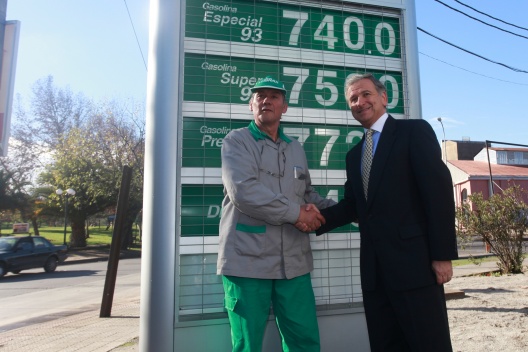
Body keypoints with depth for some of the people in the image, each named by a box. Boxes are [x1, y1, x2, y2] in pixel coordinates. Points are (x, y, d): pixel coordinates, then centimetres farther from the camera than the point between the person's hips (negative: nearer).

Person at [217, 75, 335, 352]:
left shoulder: (296, 149, 17)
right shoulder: (236, 141, -2)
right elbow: (242, 191, -17)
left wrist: (335, 209, 0)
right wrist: (295, 213, -14)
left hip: (293, 263, 5)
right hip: (247, 261, -4)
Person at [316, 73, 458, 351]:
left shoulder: (414, 131, -1)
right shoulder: (354, 155, 18)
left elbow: (438, 191, -9)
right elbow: (352, 205, 13)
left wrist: (443, 254, -14)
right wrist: (319, 217, -6)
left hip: (413, 261, -6)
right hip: (373, 268, 6)